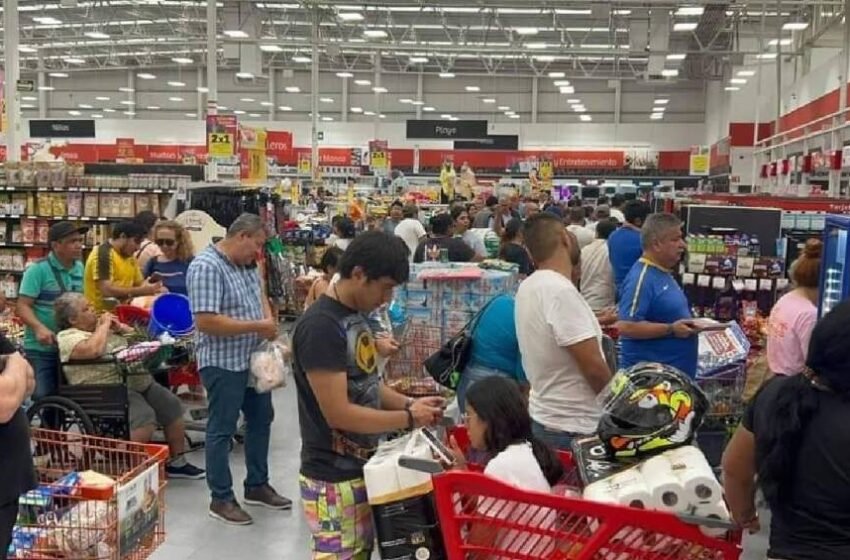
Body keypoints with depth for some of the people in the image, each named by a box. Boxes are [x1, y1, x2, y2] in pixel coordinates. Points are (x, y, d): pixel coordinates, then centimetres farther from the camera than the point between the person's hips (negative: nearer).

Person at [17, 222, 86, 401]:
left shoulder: (79, 268, 7)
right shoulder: (37, 269, -13)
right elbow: (22, 306, -18)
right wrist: (39, 328, -33)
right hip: (41, 348, -6)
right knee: (43, 398, -5)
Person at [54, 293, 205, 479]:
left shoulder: (101, 325, 20)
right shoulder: (68, 337, -4)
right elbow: (93, 350, -26)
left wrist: (119, 327, 7)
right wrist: (104, 325, -11)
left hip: (139, 381, 8)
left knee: (172, 405, -2)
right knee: (144, 416, -30)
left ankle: (177, 462, 7)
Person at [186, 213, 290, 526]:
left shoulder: (247, 265, 6)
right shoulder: (206, 267, -21)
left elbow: (260, 295, 20)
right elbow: (205, 322, -27)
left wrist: (270, 321, -3)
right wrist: (257, 326, -22)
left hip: (254, 359, 9)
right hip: (223, 363, -9)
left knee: (261, 419, 18)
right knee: (222, 430, 4)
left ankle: (257, 486, 33)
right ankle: (221, 499, 17)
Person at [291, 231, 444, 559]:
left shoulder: (357, 315, 6)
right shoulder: (320, 326, -23)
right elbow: (338, 413, -24)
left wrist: (408, 403, -1)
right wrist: (409, 419, -17)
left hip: (363, 467, 9)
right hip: (333, 478, -9)